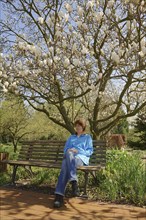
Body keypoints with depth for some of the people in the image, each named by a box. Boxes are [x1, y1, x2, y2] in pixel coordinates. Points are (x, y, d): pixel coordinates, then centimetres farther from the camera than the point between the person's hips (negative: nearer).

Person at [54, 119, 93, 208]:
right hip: (69, 157, 3)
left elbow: (90, 151, 10)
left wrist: (78, 151, -6)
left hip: (81, 158, -3)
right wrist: (69, 150, -3)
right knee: (67, 159, -38)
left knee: (67, 162, -39)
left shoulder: (88, 137, 23)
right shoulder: (71, 137, 34)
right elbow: (65, 148, 23)